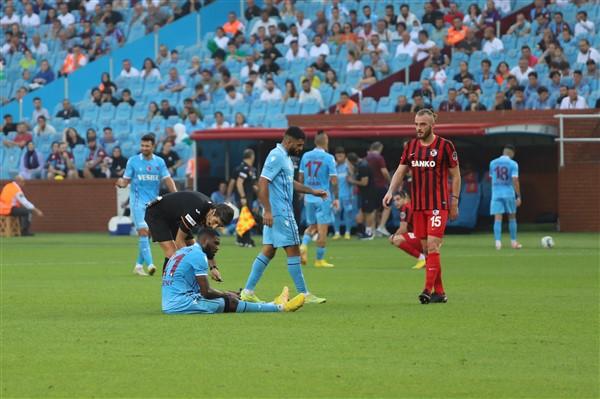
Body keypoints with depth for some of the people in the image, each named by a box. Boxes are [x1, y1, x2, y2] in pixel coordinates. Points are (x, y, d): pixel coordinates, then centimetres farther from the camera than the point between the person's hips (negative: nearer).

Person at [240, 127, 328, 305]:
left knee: (268, 251, 9)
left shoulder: (285, 157, 17)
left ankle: (248, 291, 9)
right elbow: (263, 183, -21)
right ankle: (303, 294, 0)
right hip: (279, 213, -10)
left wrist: (312, 191, 24)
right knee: (293, 250, -5)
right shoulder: (276, 156, -15)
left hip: (283, 212, 10)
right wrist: (267, 210, -25)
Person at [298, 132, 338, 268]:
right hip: (324, 198, -5)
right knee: (323, 228, 3)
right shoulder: (328, 158, -9)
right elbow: (333, 180, -11)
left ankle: (304, 245, -9)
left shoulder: (305, 156, 5)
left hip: (309, 197, 5)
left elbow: (300, 178, 10)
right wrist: (336, 198, -4)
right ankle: (319, 259, 5)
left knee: (311, 226, 18)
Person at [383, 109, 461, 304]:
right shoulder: (411, 146, 9)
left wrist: (454, 202, -3)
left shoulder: (445, 146, -5)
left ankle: (428, 290, -19)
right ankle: (439, 292, 12)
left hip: (438, 205, -5)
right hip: (418, 206, 5)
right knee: (426, 249, 6)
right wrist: (390, 191, -6)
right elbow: (400, 171, 11)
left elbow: (455, 175, 0)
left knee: (432, 247, -14)